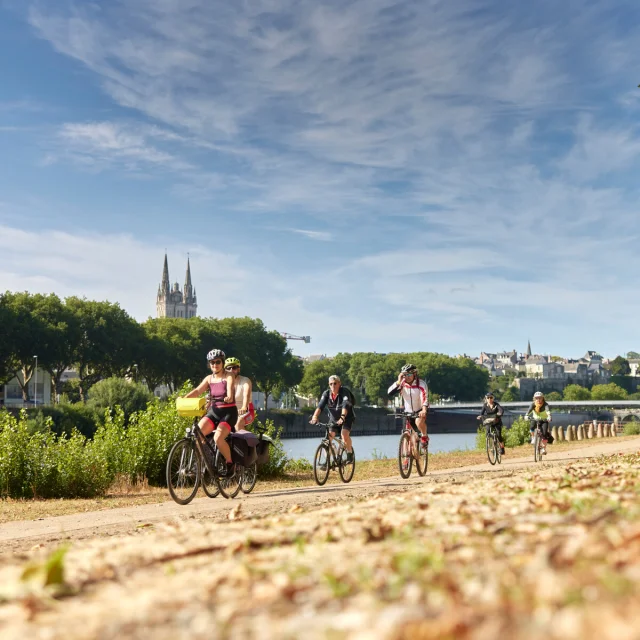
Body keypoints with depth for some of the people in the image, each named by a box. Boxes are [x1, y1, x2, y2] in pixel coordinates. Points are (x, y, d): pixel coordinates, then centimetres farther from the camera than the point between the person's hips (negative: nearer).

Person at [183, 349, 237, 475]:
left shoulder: (228, 376, -5)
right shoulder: (209, 379, 7)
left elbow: (230, 389, -24)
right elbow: (197, 391, -6)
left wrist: (229, 397, -47)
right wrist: (184, 398, -25)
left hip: (228, 412, -5)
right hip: (213, 412, 5)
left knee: (218, 438, -27)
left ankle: (230, 464, -6)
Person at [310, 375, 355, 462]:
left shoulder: (344, 391, -24)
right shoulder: (326, 393, -14)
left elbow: (345, 405, -39)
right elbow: (320, 406, -28)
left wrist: (342, 417, -57)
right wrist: (315, 417, -46)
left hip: (347, 418, -4)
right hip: (333, 418, 4)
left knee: (344, 434, -27)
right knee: (329, 436, -12)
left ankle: (350, 454, -5)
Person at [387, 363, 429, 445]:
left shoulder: (421, 384, -19)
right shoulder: (402, 384, -11)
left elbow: (425, 398, -33)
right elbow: (390, 393, -25)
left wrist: (424, 410, -50)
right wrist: (398, 382, -35)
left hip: (420, 411, -3)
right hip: (408, 412, 3)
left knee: (419, 422, -32)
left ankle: (425, 436, -3)